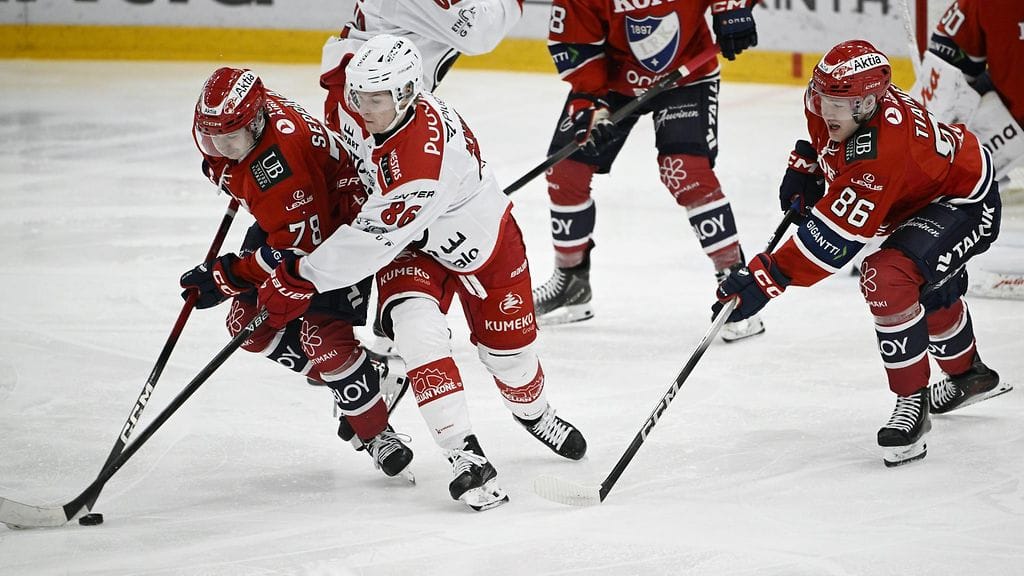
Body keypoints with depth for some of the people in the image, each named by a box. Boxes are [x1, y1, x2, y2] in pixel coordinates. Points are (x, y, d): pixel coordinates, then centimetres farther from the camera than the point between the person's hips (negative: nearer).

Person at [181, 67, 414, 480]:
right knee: (250, 323, 3)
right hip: (288, 221, 10)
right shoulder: (219, 122, -12)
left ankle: (376, 433, -6)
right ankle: (345, 384, 17)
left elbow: (296, 247, -34)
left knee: (319, 331, -21)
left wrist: (224, 276, -28)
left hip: (341, 217, -10)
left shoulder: (280, 163, -38)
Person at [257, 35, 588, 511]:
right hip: (414, 247, 6)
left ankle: (535, 415, 48)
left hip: (484, 243, -5)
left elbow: (376, 238, -40)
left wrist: (300, 279, -35)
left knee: (508, 352, 10)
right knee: (416, 330, -23)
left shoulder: (422, 157, -43)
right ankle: (465, 457, -22)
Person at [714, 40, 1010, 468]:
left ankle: (911, 402, -16)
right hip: (921, 197, 10)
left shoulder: (881, 153, -42)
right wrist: (805, 164, 0)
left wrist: (765, 279, -43)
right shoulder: (831, 101, -18)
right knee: (930, 292, 32)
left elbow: (833, 237, -43)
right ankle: (968, 375, 60)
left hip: (965, 203, -10)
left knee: (888, 280, -31)